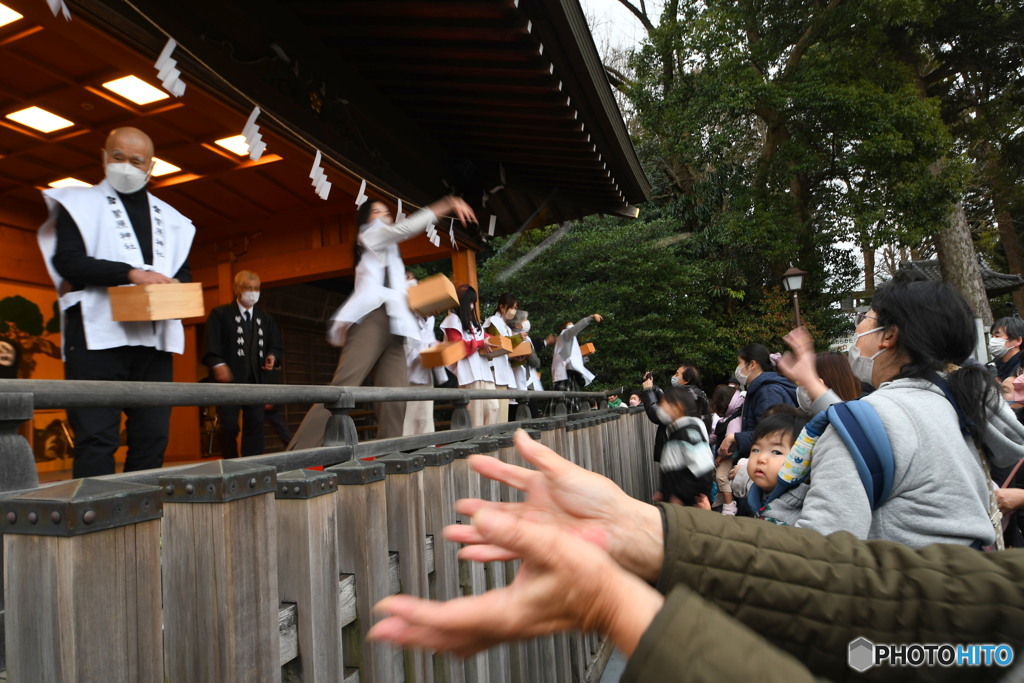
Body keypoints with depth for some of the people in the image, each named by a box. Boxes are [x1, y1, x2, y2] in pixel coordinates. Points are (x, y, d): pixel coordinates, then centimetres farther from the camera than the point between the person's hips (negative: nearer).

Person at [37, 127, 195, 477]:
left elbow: (184, 272, 20)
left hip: (154, 337, 4)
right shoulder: (80, 203, 9)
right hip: (98, 335, -4)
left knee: (152, 437, 4)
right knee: (96, 438, -8)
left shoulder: (169, 218, 22)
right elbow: (67, 260, -5)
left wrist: (174, 284, -4)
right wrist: (131, 273, -18)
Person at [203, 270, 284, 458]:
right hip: (229, 379, -4)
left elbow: (277, 345, 17)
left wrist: (272, 356, -4)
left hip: (257, 380, 4)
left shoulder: (266, 318, 18)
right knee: (229, 426, -2)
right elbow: (212, 344, -6)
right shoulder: (220, 314, 4)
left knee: (255, 425, 1)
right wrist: (218, 364, -21)